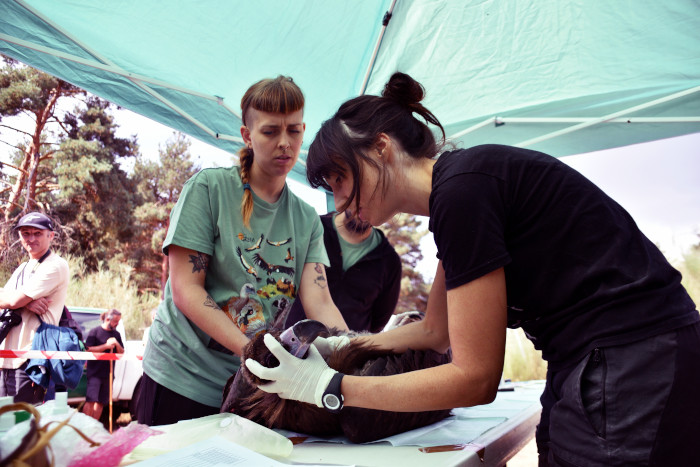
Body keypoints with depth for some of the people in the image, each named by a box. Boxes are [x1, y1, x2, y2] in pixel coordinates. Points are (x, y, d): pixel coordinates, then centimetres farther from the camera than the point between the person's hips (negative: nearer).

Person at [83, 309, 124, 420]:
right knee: (91, 400, -12)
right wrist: (106, 346, -15)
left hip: (108, 373, 5)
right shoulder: (95, 331, -2)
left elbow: (122, 353, 12)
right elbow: (89, 349, -10)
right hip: (94, 372, -5)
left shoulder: (116, 334, 13)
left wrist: (117, 344, -7)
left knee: (101, 402, 6)